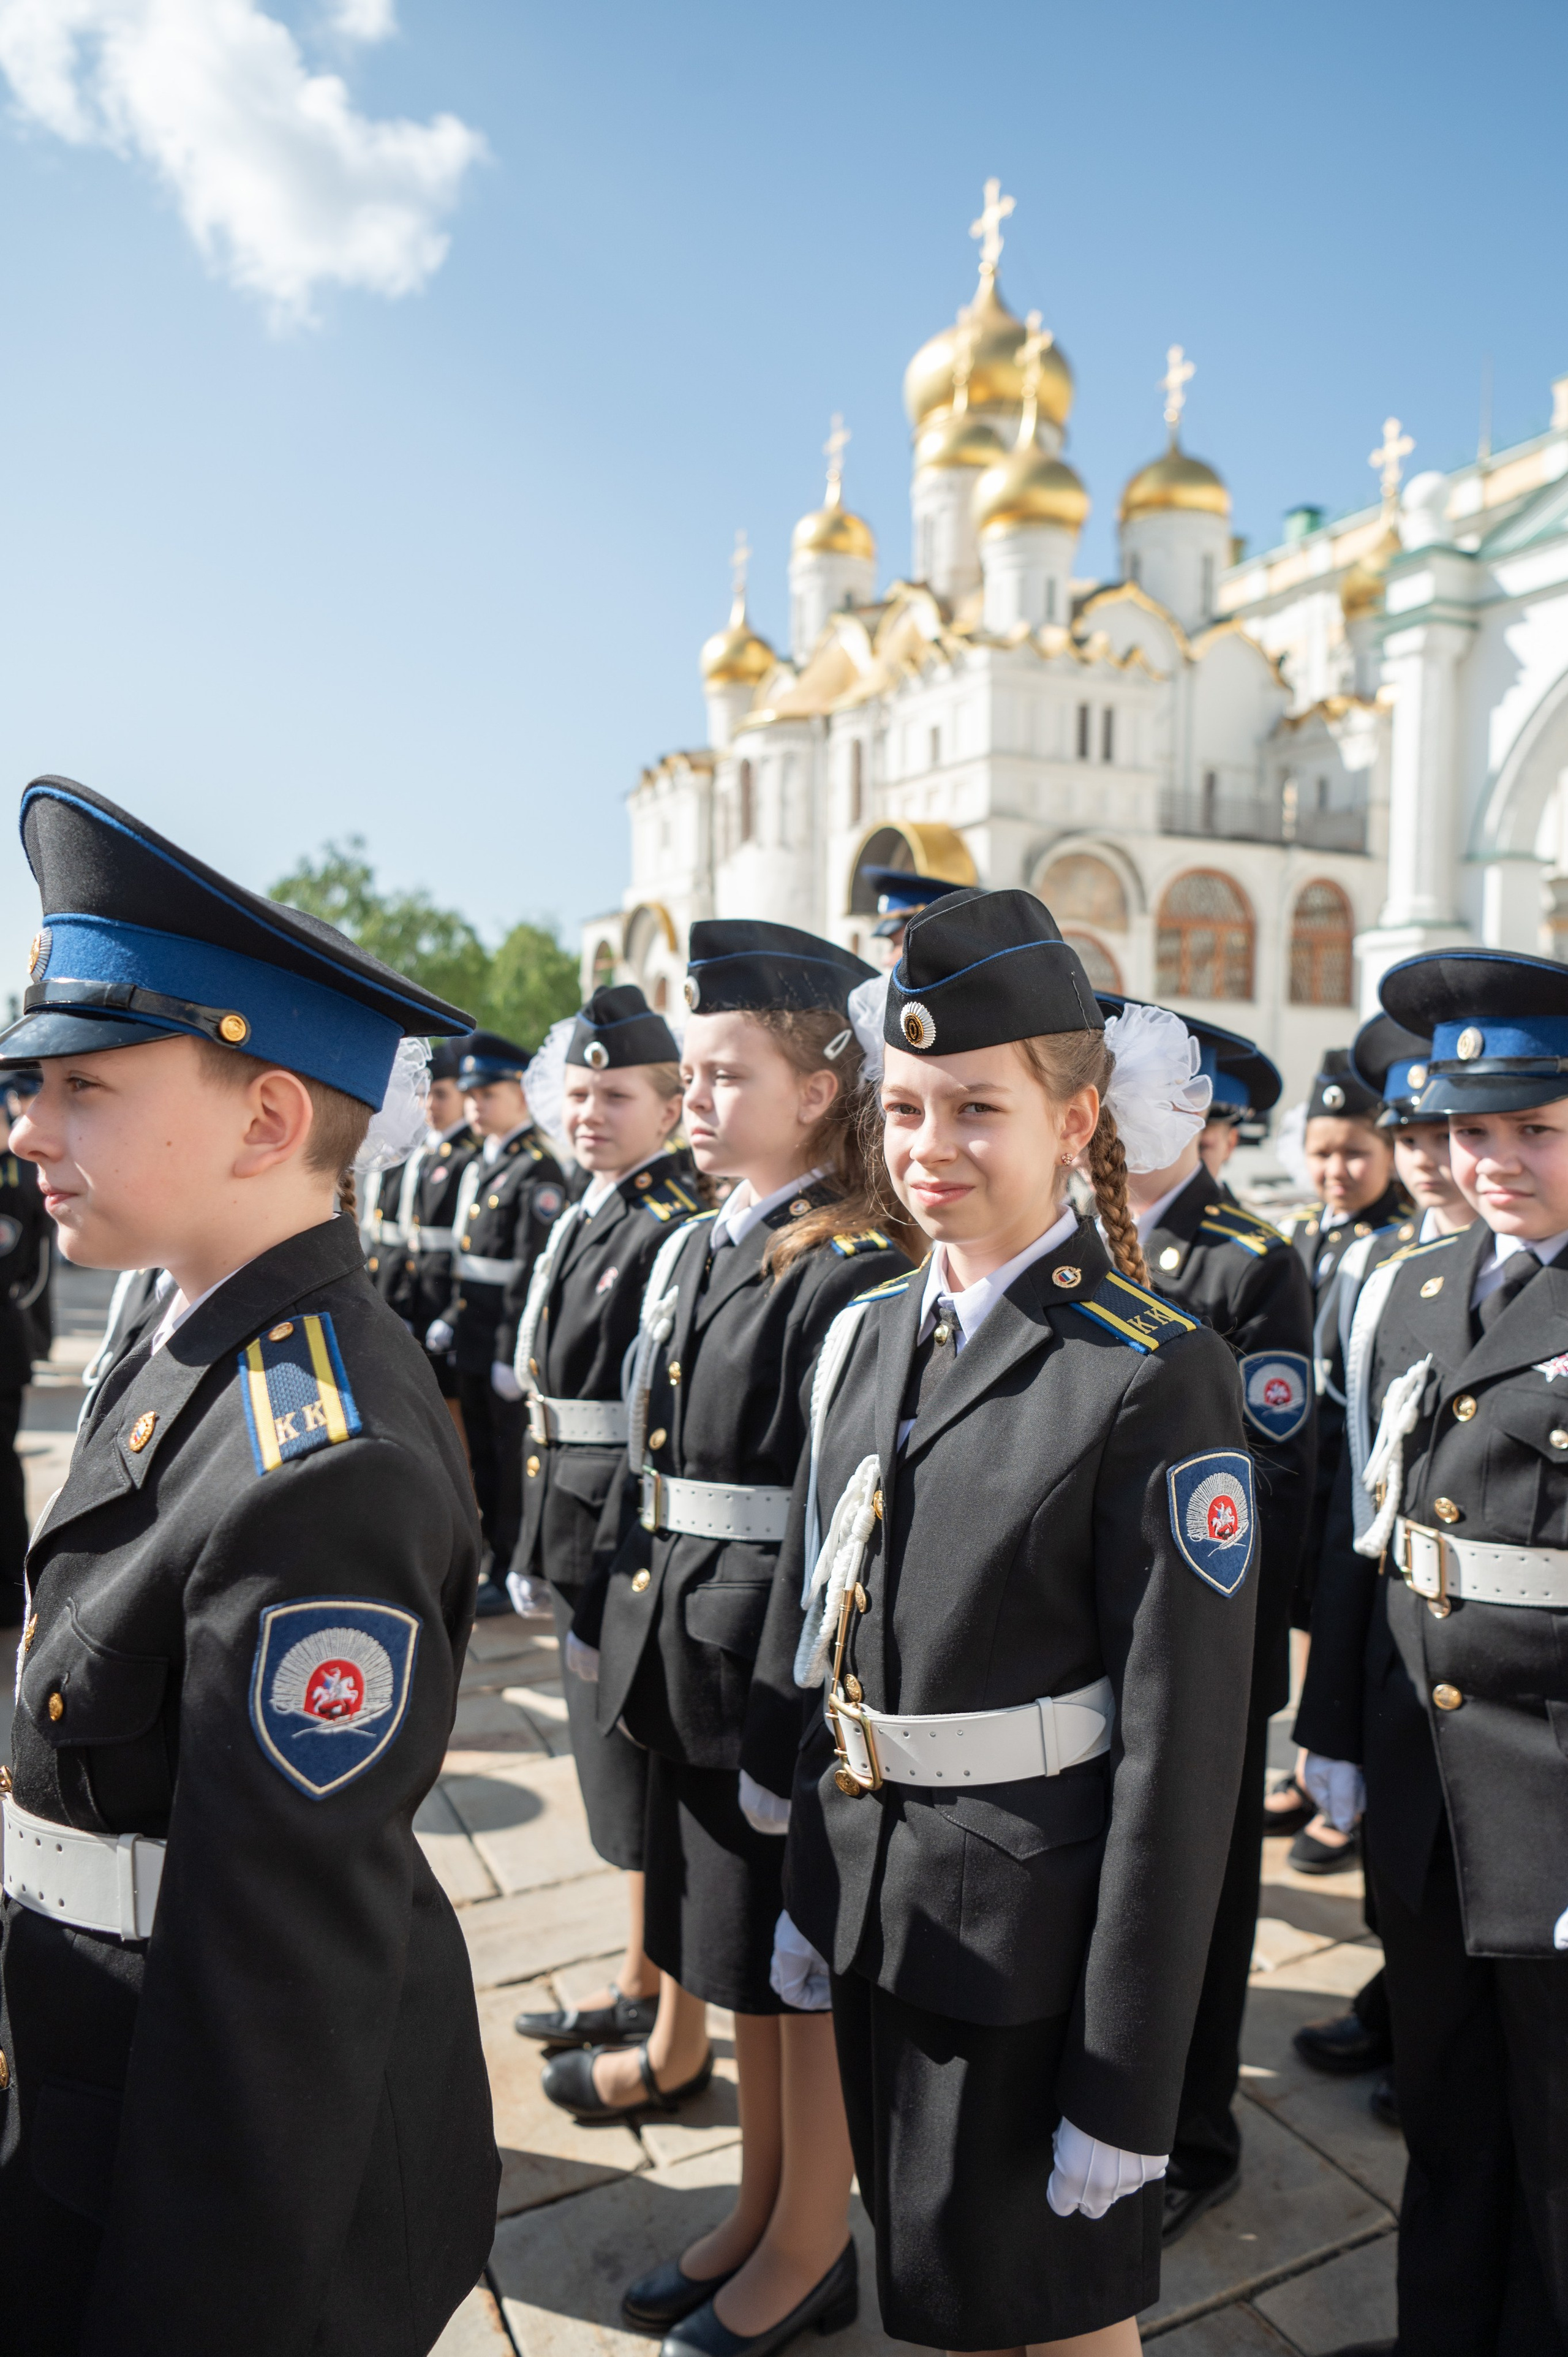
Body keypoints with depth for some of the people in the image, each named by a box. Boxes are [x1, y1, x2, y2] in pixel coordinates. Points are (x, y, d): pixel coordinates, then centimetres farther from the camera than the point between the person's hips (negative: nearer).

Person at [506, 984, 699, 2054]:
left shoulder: (679, 1229, -16)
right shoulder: (585, 1221, 11)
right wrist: (538, 1542, 18)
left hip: (638, 1529, -9)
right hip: (578, 1528, 9)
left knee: (643, 1772, 4)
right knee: (618, 1766, 19)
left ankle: (652, 2006, 22)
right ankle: (641, 1985, 35)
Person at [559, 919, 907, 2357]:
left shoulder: (855, 1277, -18)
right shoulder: (698, 1251, 8)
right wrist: (642, 1629, 13)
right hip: (694, 1661, 8)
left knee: (806, 1965, 11)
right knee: (733, 1940, 22)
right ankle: (761, 2211, 42)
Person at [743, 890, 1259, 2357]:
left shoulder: (1158, 1378, -19)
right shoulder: (868, 1336, 1)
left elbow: (1182, 1751, -18)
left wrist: (1127, 2086, -15)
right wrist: (812, 1884, 12)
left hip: (1037, 1945, -6)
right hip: (874, 1916, 6)